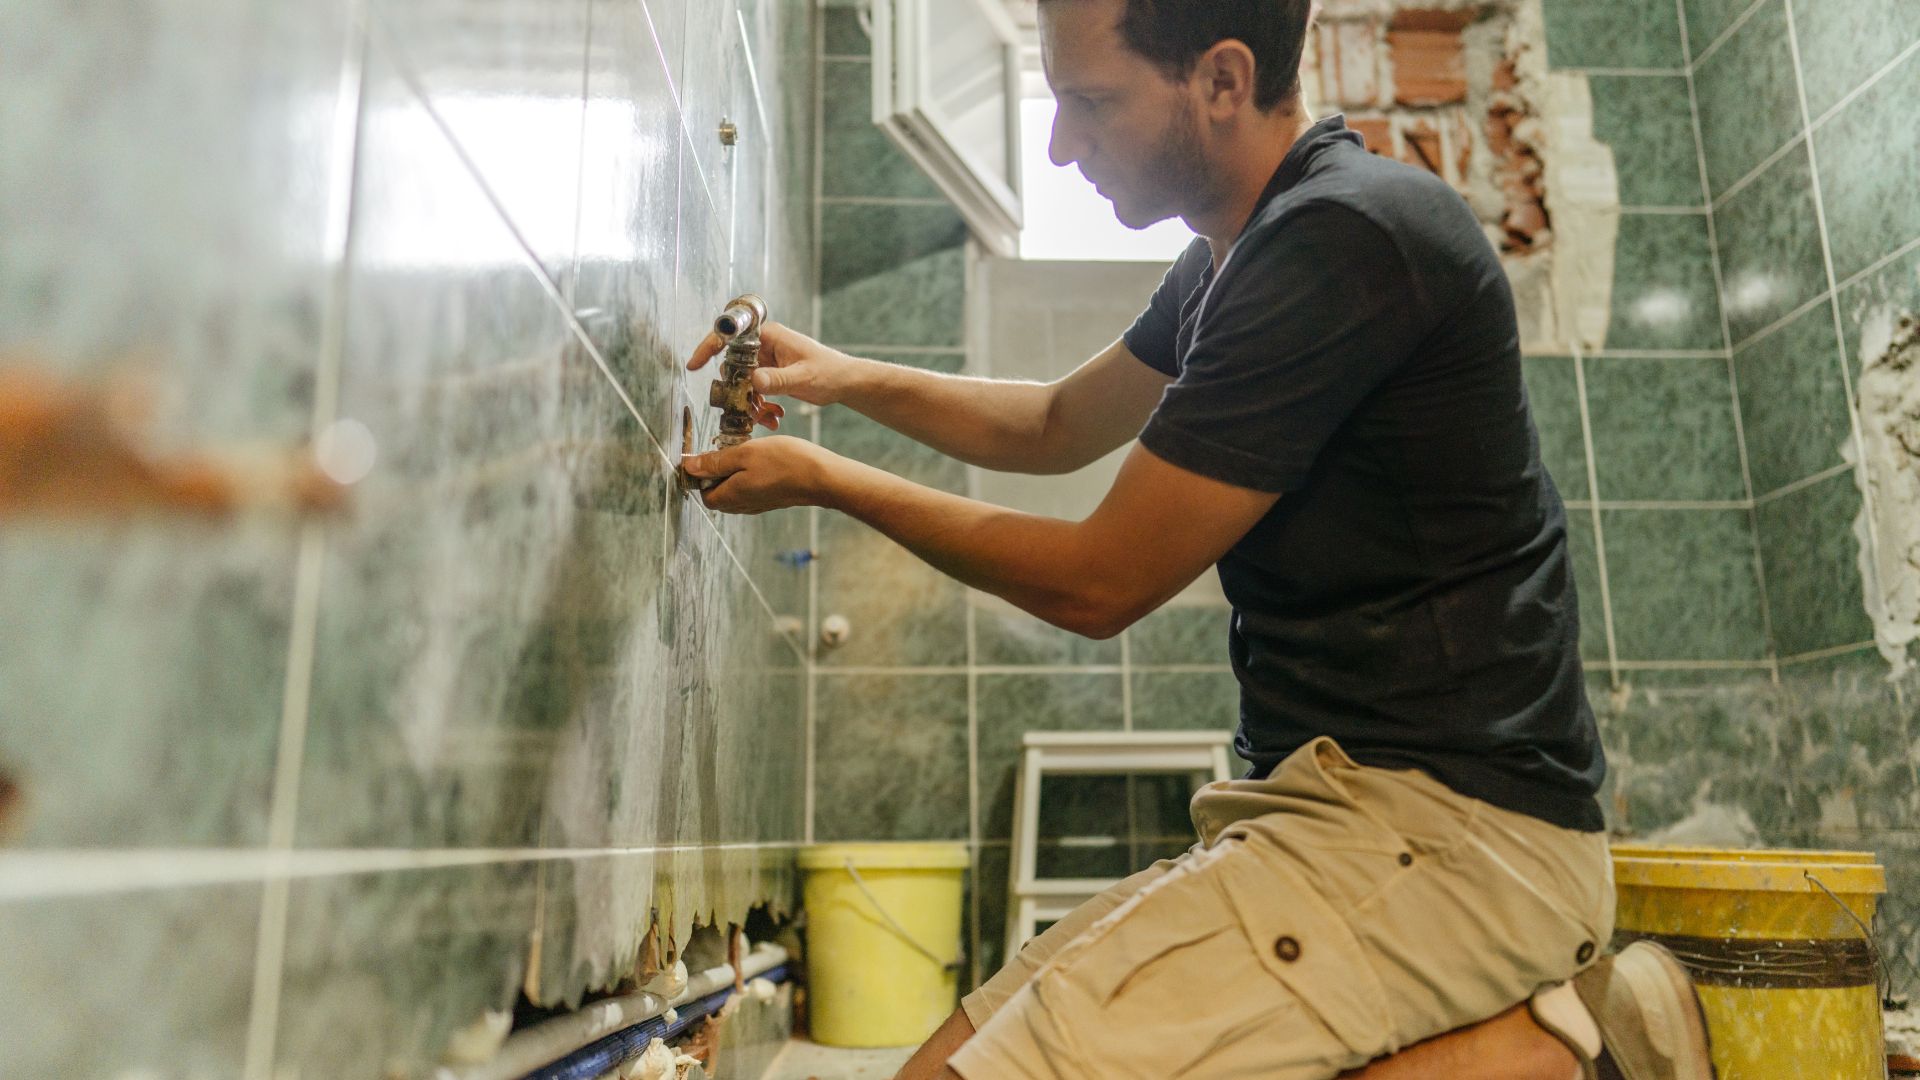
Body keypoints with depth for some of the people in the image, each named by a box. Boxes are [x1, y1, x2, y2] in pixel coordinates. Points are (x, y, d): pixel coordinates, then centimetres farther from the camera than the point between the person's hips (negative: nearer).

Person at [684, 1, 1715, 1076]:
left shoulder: (1345, 240, -17)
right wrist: (847, 377, 15)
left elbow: (1098, 584, -12)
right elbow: (1057, 426, 28)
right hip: (1349, 797, 10)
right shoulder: (1237, 259, 15)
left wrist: (827, 479, 0)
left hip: (1448, 822, -10)